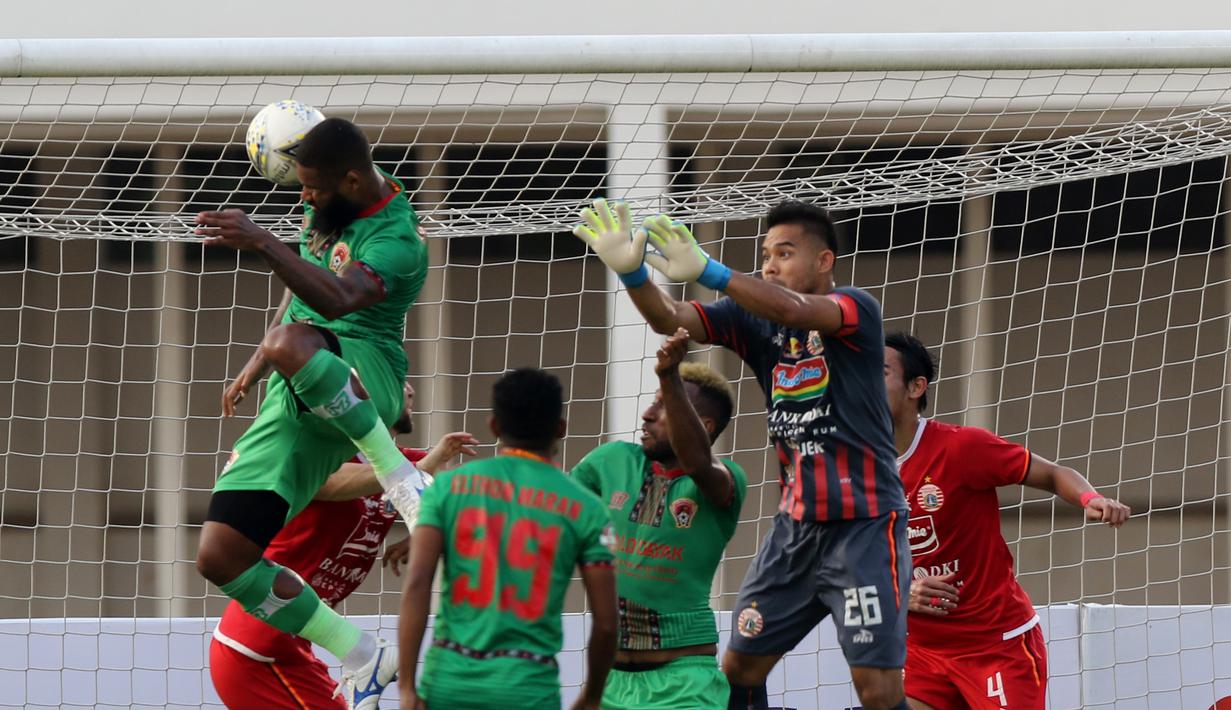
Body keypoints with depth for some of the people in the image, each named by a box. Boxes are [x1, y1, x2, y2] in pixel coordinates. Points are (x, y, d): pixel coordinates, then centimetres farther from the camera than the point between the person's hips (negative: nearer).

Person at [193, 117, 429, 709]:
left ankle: (397, 473, -27)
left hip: (363, 378, -9)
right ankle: (363, 661, 5)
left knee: (290, 343, -45)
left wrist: (262, 243, -46)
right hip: (294, 399, 9)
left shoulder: (395, 239, -14)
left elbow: (337, 299, -34)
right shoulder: (329, 209, 14)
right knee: (220, 558, -5)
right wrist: (256, 367, 35)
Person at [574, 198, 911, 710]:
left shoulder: (856, 311, -10)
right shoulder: (755, 320, 6)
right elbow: (670, 320, -7)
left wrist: (707, 272, -42)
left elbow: (793, 310, -31)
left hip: (864, 524, -7)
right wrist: (631, 272, -28)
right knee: (739, 667, 8)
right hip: (795, 524, 7)